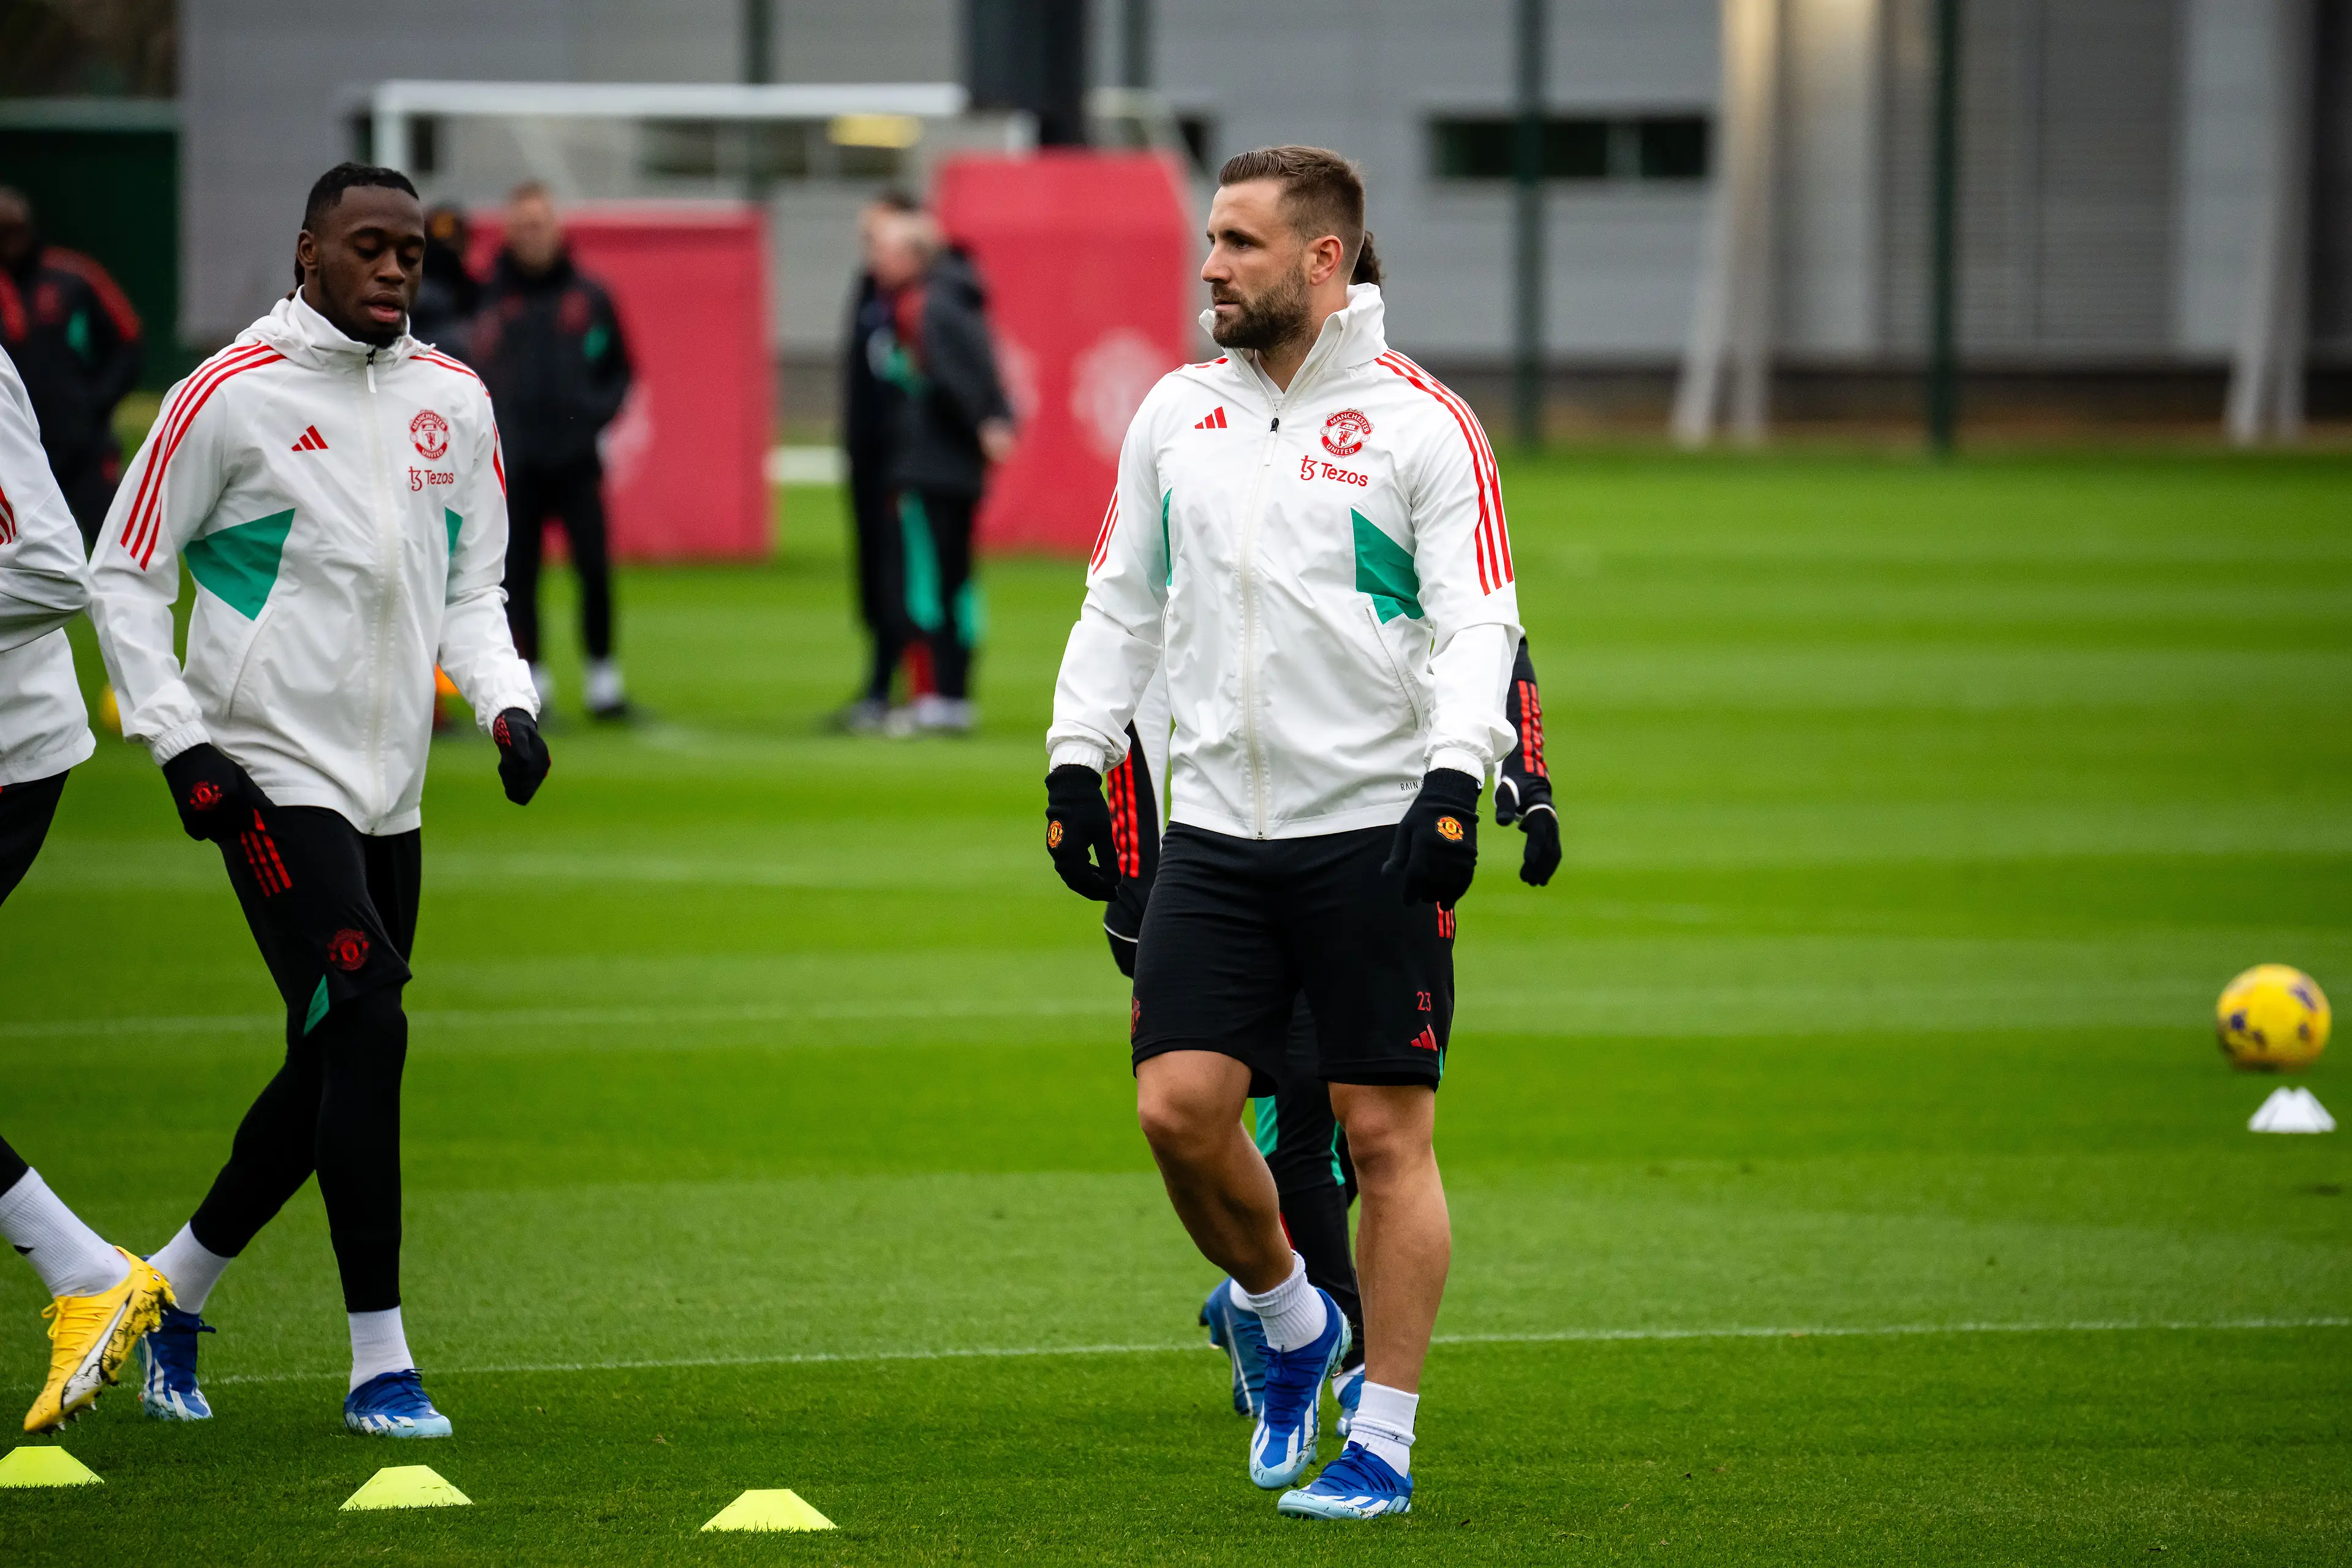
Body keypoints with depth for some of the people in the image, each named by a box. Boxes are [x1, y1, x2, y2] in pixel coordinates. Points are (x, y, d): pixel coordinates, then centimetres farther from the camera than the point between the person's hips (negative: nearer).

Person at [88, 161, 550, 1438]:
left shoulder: (454, 400, 9)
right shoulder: (231, 396, -8)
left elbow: (471, 588, 17)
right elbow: (124, 575, -2)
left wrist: (507, 703, -1)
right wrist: (180, 743, -10)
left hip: (390, 792, 7)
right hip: (273, 781, -7)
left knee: (329, 1077, 9)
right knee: (365, 1033, -17)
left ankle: (172, 1290, 29)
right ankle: (380, 1364, -12)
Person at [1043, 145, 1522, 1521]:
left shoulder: (1421, 425, -4)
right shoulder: (1177, 413, 11)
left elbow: (1478, 623, -8)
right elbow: (1121, 602, 19)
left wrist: (1454, 779, -22)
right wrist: (1079, 756, 9)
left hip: (1375, 833, -4)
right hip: (1214, 830, 4)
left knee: (1386, 1134, -3)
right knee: (1179, 1107, -6)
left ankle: (1384, 1444, 5)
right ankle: (1291, 1323, 21)